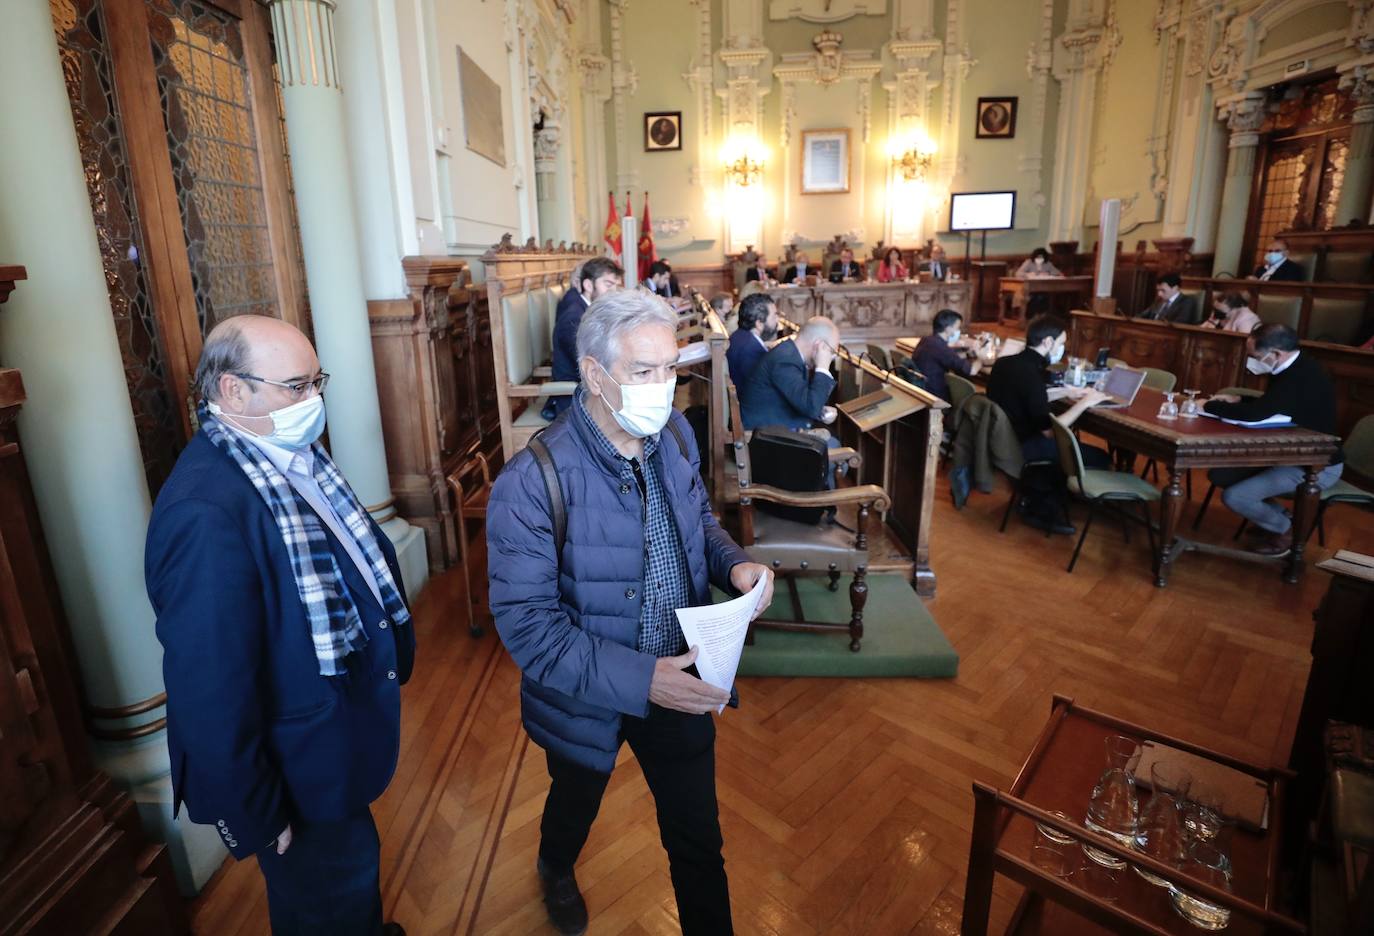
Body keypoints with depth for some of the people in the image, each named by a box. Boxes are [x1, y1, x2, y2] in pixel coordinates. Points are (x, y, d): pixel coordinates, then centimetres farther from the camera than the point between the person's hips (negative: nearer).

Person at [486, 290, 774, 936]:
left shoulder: (675, 434, -10)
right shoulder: (532, 483, -29)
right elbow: (527, 625, -26)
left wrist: (732, 563, -13)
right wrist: (638, 680, -33)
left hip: (680, 683, 3)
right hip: (586, 697, -2)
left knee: (699, 839, 18)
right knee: (576, 805, 31)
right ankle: (555, 870, 67)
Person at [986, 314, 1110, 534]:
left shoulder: (1005, 363, 4)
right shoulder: (1029, 373, -24)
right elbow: (1048, 430, -22)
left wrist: (1065, 392, 18)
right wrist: (1085, 403, -12)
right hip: (1019, 448, -10)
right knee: (1100, 457, -2)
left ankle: (1039, 499, 23)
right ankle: (1043, 507, 12)